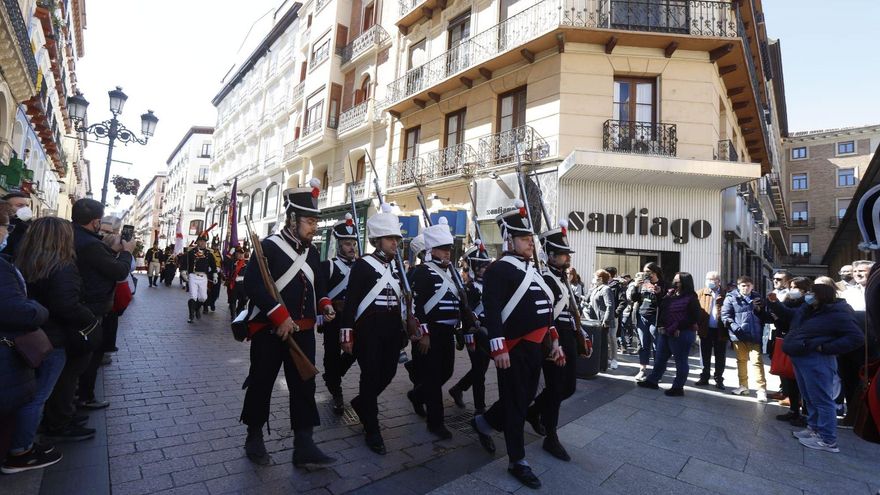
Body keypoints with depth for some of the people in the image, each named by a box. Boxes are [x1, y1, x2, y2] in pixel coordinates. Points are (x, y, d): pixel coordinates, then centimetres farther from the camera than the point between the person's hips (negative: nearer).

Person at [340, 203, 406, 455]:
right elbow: (350, 301, -12)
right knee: (371, 376, 0)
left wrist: (402, 330, 15)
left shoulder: (397, 267, 10)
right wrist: (347, 334, -15)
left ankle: (361, 403, 40)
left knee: (388, 373, 12)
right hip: (368, 330, -6)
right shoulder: (362, 265, -9)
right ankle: (372, 430, 14)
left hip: (391, 330, 7)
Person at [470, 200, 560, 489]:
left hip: (535, 348, 9)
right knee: (515, 403, 4)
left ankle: (483, 423, 40)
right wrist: (498, 348, -25)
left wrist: (554, 341, 17)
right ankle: (517, 462, 21)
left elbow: (545, 309, 19)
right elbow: (492, 311, -20)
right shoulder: (498, 270, -12)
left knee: (526, 397, 19)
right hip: (514, 349, -9)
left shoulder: (533, 271, 15)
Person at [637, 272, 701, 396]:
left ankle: (678, 387, 14)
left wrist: (679, 329, -16)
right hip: (665, 332, 8)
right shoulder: (670, 295, 13)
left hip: (681, 334, -8)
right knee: (660, 358, 15)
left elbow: (694, 317, -14)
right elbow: (661, 310, 15)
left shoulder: (691, 298, -9)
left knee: (680, 361, 4)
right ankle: (652, 380, 25)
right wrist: (660, 325, 2)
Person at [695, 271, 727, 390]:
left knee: (720, 357, 9)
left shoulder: (726, 294, -2)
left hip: (720, 330, -2)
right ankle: (704, 377, 24)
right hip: (706, 330, 2)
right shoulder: (700, 293, 4)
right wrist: (697, 325, -8)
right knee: (705, 356, 13)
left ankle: (719, 379, 21)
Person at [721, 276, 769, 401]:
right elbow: (725, 315, -7)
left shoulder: (757, 298, 8)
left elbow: (764, 315, 16)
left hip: (755, 335, 0)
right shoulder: (731, 298, -1)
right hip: (738, 335, 0)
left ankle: (762, 389, -2)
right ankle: (743, 386, 26)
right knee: (741, 360, 14)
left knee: (757, 360, -7)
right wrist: (734, 327, -20)